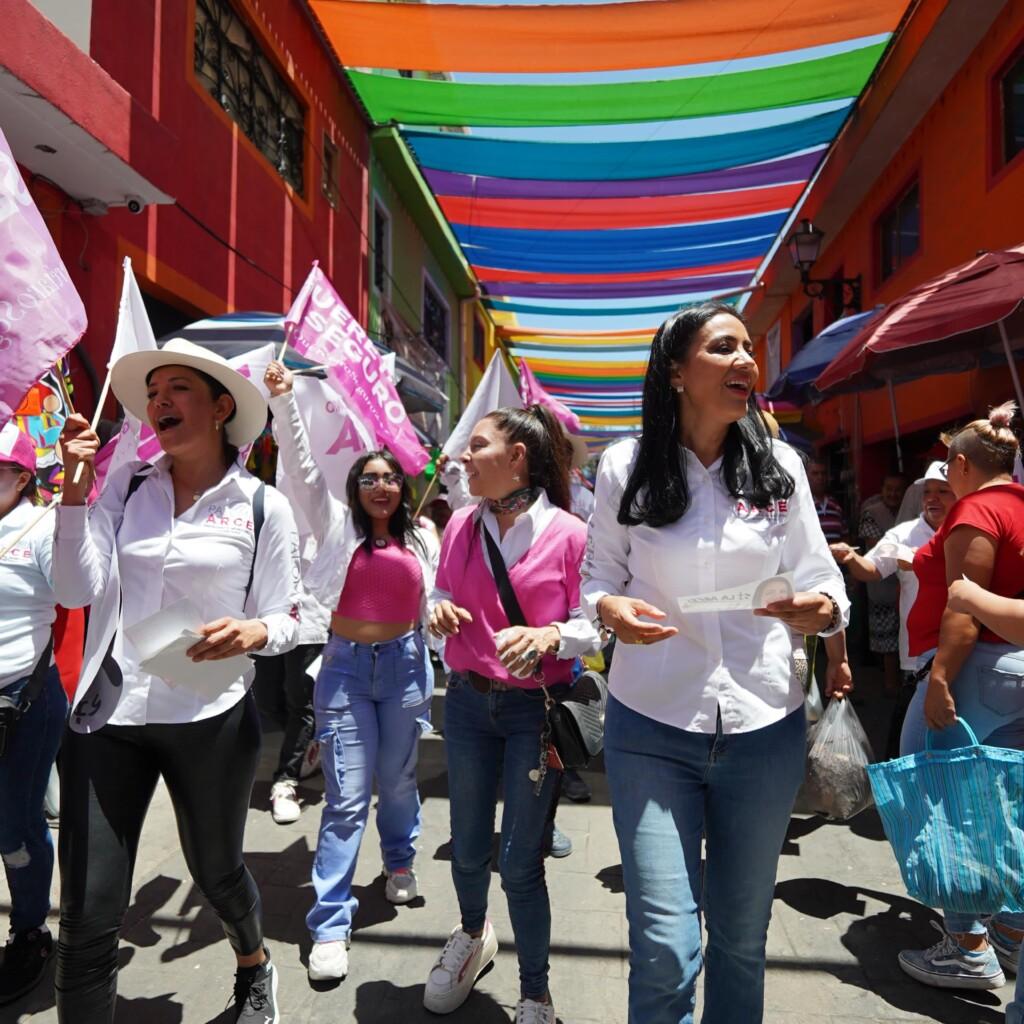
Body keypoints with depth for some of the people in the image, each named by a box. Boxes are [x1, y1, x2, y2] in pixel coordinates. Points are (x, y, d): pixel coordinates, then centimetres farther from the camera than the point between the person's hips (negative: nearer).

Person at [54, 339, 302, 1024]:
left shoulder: (263, 506, -4)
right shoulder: (125, 487, 3)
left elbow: (289, 618, -1)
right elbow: (78, 590, -6)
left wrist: (253, 632, -23)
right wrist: (76, 487, -13)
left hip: (211, 718, -1)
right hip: (107, 715, 2)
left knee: (217, 870, 20)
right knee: (88, 917, 4)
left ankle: (255, 966, 52)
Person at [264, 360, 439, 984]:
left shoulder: (422, 539, 4)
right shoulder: (338, 524, 0)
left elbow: (435, 603, 11)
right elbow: (301, 465, -10)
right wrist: (284, 399, -18)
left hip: (404, 662, 2)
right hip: (346, 664, -2)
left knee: (398, 779, 16)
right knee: (346, 796, -1)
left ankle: (400, 862, 44)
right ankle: (330, 925, 10)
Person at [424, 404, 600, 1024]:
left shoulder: (569, 533, -11)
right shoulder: (461, 526, 2)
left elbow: (592, 626, -7)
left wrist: (552, 636, -26)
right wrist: (440, 613, -8)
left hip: (536, 709, -4)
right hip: (468, 700, 4)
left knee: (521, 863, 5)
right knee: (468, 849, 18)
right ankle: (473, 934, 52)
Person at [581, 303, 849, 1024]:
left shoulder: (780, 466, 1)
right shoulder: (626, 469, -3)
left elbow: (821, 582, 4)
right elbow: (599, 576, 4)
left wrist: (821, 610, -18)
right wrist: (610, 608, -17)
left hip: (764, 729, 2)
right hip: (652, 728, -2)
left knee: (742, 937, 18)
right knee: (665, 948, -2)